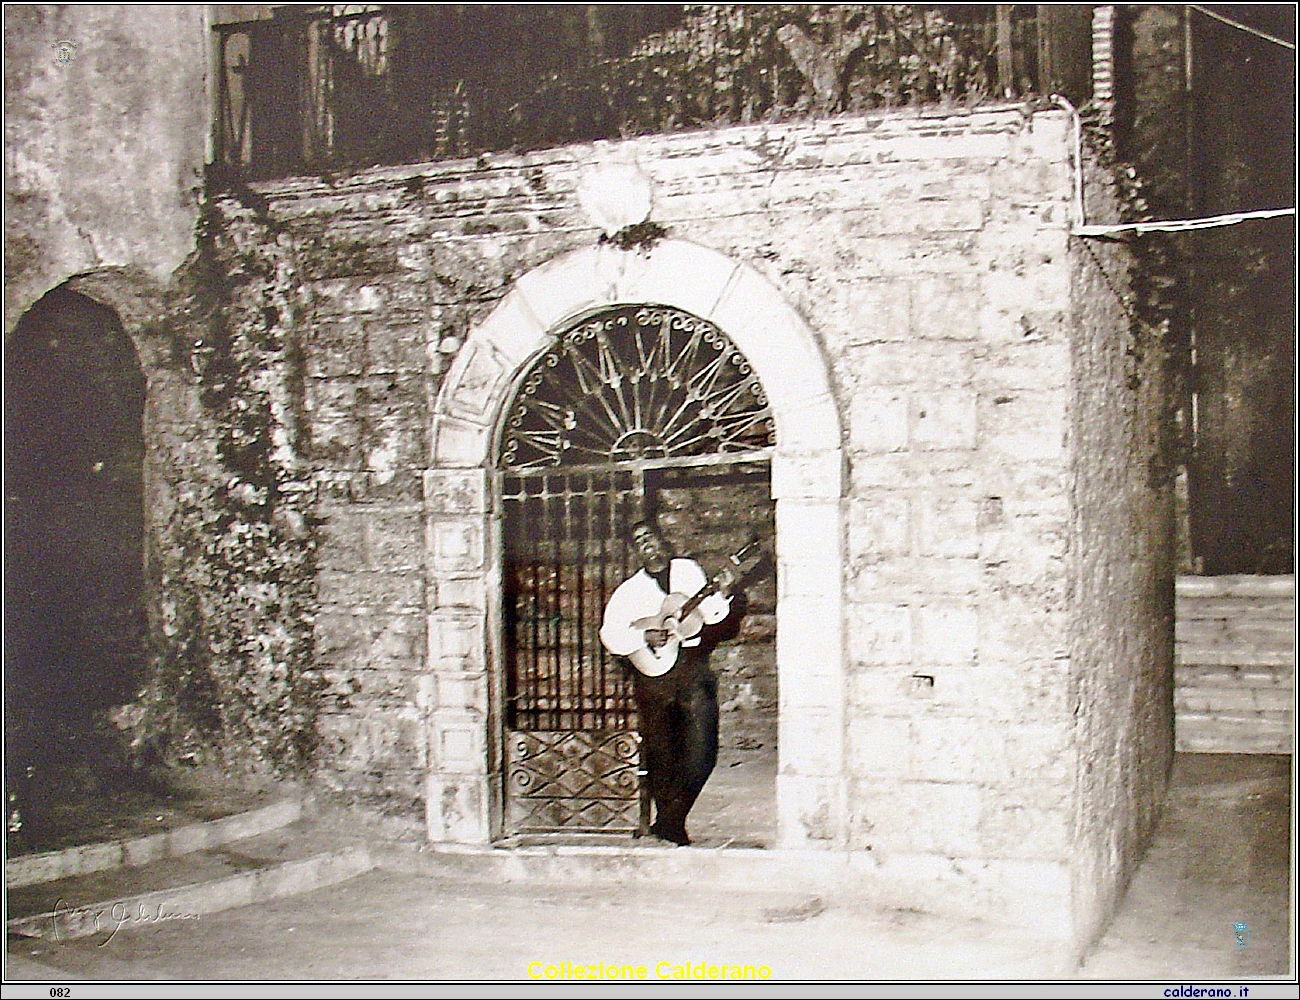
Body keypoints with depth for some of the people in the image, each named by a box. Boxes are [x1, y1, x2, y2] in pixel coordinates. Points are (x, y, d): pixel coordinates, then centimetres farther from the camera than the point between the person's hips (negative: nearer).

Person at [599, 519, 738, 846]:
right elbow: (609, 634, 2)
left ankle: (670, 819, -2)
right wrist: (644, 637, -11)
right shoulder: (631, 588, 10)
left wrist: (722, 595, -10)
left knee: (702, 749, -12)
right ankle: (668, 819, 18)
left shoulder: (688, 571, 12)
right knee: (661, 754, 4)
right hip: (653, 671, 0)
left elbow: (711, 616, 8)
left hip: (692, 663, 0)